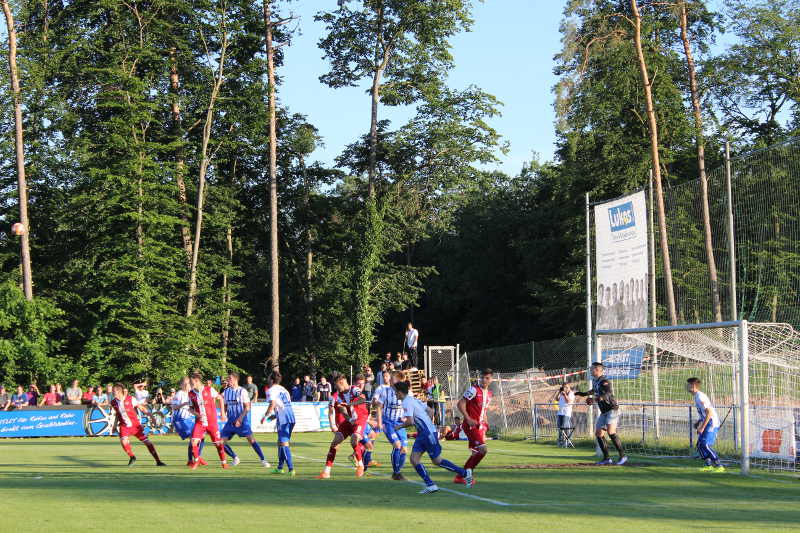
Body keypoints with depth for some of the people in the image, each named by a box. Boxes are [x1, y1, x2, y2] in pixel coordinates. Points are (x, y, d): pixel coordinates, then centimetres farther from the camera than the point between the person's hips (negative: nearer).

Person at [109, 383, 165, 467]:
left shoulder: (130, 399, -12)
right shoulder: (113, 402, -1)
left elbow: (141, 407, -3)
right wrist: (115, 425, 14)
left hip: (135, 424, -2)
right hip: (124, 426, 2)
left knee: (147, 441, -4)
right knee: (123, 441, -23)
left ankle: (158, 461, 5)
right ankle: (132, 457, 5)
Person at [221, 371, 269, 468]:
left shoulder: (242, 391, -7)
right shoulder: (226, 391, 9)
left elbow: (247, 407, -9)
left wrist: (240, 418, -19)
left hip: (242, 420, -5)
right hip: (230, 421, 5)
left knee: (251, 438, -19)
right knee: (221, 441, -3)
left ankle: (263, 460, -12)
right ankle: (235, 458, 17)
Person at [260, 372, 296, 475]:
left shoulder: (272, 390, 0)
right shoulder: (284, 390, 24)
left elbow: (272, 404, -15)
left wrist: (265, 416, -5)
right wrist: (274, 415, 33)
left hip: (283, 419, -8)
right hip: (291, 417, 8)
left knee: (284, 443, -10)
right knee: (281, 442, 19)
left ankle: (291, 468, -20)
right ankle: (280, 467, 25)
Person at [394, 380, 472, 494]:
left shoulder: (407, 402, -14)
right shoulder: (412, 399, 15)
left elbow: (410, 421, -22)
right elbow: (429, 411, 19)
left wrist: (400, 426, -5)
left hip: (428, 433, -10)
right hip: (422, 433, 10)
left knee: (437, 461, 0)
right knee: (414, 459, 1)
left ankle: (465, 473, 9)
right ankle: (430, 485, -3)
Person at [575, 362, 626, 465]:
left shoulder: (604, 381, -16)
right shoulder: (594, 381, 12)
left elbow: (609, 393, -32)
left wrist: (596, 399, -40)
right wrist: (582, 394, 40)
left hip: (612, 409, -9)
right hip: (603, 412, 9)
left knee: (611, 432, -24)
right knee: (598, 433, 3)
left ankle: (623, 456, -18)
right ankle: (607, 458, 9)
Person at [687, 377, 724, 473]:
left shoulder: (700, 397, -17)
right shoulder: (697, 396, 15)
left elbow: (709, 412, -23)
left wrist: (702, 427, -21)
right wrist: (699, 422, 14)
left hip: (712, 423, -10)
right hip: (707, 423, 10)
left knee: (705, 445, -17)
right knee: (700, 444, 10)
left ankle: (719, 466, -15)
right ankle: (708, 465, 18)